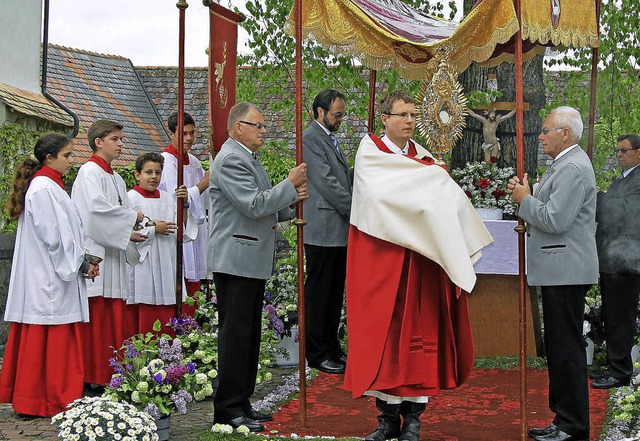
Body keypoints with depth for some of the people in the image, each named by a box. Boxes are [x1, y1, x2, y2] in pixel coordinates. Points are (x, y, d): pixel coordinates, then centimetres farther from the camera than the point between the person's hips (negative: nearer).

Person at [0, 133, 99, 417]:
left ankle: (28, 399, 17)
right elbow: (55, 236, -18)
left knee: (37, 341, 11)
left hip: (47, 275, 10)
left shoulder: (49, 186, 17)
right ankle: (51, 401, 1)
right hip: (50, 278, -10)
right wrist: (81, 264, -10)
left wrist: (81, 263, 11)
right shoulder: (44, 188, -14)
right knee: (53, 339, -5)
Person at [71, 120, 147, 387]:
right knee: (95, 316, -9)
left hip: (113, 254, 9)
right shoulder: (90, 172, -5)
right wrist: (133, 217, -10)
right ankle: (91, 377, -4)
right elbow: (96, 208, -19)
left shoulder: (116, 178, 21)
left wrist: (128, 233, 3)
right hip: (94, 253, -8)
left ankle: (112, 375, 10)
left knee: (115, 316, 6)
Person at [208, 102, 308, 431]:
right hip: (235, 260, -10)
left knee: (250, 335, 14)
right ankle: (228, 410, 1)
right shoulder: (230, 160, -13)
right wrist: (290, 184, -11)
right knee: (235, 335, -6)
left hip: (253, 261, 10)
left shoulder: (248, 158, 19)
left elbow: (267, 209, 23)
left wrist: (291, 200, 5)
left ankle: (242, 402, 22)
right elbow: (255, 206, -21)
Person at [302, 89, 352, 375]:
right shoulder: (310, 139, -11)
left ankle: (331, 348, 22)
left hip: (339, 230, 9)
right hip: (322, 230, -9)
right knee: (318, 293, -1)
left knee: (335, 292, 13)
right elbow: (326, 183, -17)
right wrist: (356, 211, -13)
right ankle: (316, 353, 7)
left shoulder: (330, 139, 19)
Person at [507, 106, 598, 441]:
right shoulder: (565, 164, 18)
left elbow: (555, 220, -22)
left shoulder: (573, 168, -15)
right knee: (560, 347, 14)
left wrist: (525, 200, -9)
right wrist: (525, 196, 8)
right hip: (560, 271, 11)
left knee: (566, 348, -6)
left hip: (566, 272, -11)